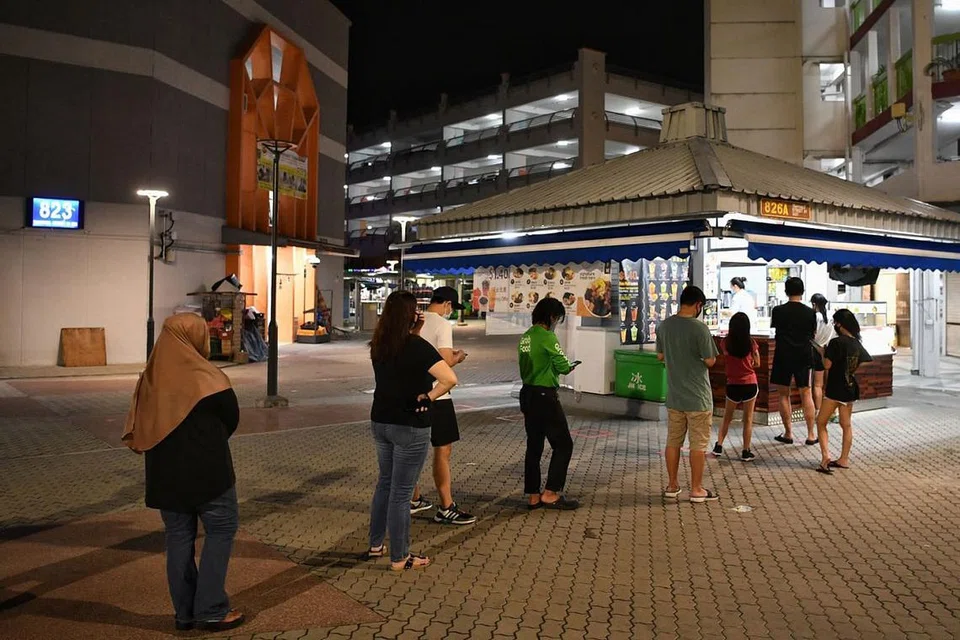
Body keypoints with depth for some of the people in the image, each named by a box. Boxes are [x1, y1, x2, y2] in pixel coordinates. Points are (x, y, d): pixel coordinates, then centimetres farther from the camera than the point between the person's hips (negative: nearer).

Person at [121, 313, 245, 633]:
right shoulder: (205, 377, -15)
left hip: (165, 473, 6)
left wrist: (167, 446, 12)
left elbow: (137, 430, 7)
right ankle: (211, 610, 6)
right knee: (221, 530, 7)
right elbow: (232, 418, -4)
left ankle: (185, 612, 21)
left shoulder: (149, 378, 2)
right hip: (206, 471, -6)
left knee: (178, 537, 13)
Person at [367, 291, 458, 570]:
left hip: (380, 422, 7)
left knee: (385, 483, 22)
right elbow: (450, 379, -28)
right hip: (410, 427, -7)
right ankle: (400, 558, 16)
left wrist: (414, 334, 7)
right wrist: (428, 397, -13)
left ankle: (375, 545, 33)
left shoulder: (379, 345, 2)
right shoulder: (417, 346, -19)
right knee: (401, 492, 3)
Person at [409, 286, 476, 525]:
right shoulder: (442, 325, -14)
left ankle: (414, 500, 28)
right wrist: (457, 357, 2)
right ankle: (446, 509, 2)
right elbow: (446, 362, -19)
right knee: (443, 450, -2)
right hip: (435, 395, -8)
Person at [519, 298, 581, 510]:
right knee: (563, 444, 2)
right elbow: (562, 366, -13)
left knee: (534, 445, 13)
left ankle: (533, 496, 17)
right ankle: (550, 493, 2)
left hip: (527, 394, 9)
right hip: (544, 396, -9)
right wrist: (570, 366, 8)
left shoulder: (526, 337, 10)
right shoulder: (547, 337, -16)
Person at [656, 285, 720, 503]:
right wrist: (700, 357, 5)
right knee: (698, 444, 5)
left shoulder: (664, 326, 1)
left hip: (674, 395, 6)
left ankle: (672, 485, 22)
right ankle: (696, 489, 13)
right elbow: (710, 361, -14)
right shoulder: (699, 328, -18)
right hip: (697, 397, -6)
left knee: (673, 441, 13)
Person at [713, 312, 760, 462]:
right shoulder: (751, 343, -10)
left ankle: (719, 446, 15)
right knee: (748, 419, 8)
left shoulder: (725, 342, -8)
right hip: (750, 384, -1)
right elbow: (757, 364, 1)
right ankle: (746, 452, 12)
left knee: (727, 417, 17)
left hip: (732, 385, 1)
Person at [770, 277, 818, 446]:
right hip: (804, 356, 2)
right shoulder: (810, 312, -4)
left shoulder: (778, 311, -8)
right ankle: (811, 435, 10)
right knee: (806, 394, 9)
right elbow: (813, 334, 8)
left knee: (784, 395, 8)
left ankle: (788, 433, 10)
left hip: (783, 357, -1)